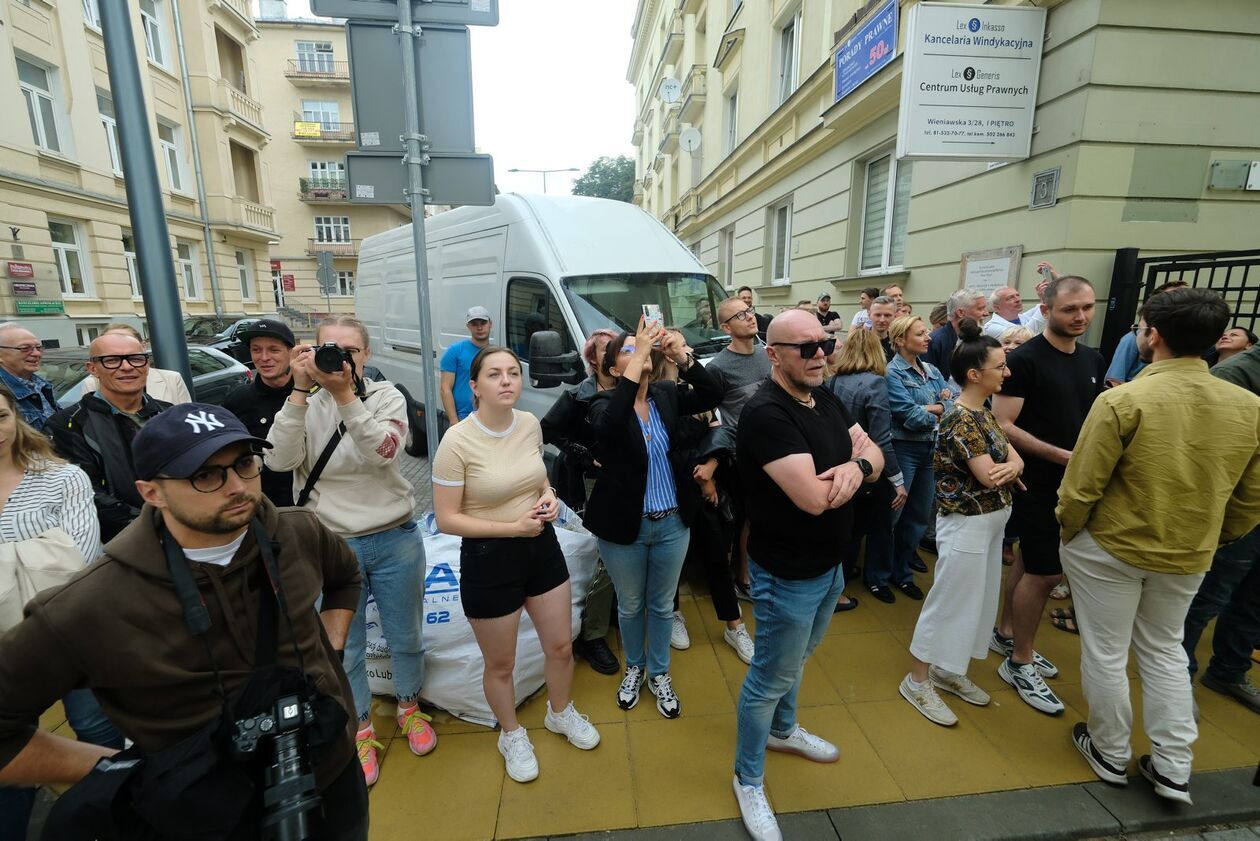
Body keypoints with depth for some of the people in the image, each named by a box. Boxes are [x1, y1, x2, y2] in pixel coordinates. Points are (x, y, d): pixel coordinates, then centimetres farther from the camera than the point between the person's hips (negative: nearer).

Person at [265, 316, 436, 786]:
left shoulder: (386, 396, -6)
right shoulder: (303, 403, -3)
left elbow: (384, 451, -24)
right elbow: (279, 460, -19)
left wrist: (344, 394, -31)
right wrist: (301, 391, -25)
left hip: (395, 540, 0)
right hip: (330, 546, 0)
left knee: (406, 637, 17)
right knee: (345, 648, 16)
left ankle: (409, 707, 45)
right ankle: (361, 730, 40)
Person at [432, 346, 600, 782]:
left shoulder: (530, 424, -4)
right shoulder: (457, 441, -20)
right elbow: (446, 519, -16)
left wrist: (549, 497, -8)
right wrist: (513, 526, -22)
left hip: (542, 547, 5)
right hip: (489, 559, -5)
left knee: (560, 646, 19)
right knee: (501, 664, 16)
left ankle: (560, 713, 51)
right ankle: (512, 736, 47)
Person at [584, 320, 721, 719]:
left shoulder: (667, 395, -3)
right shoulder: (605, 402, -13)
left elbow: (712, 396, -14)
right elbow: (607, 426, -36)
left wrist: (681, 356, -27)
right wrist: (637, 358, -37)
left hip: (671, 523, 3)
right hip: (624, 525, -2)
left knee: (663, 605, 20)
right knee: (630, 605, 19)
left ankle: (659, 674, 44)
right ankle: (634, 668, 47)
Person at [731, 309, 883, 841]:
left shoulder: (826, 400, 2)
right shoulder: (766, 413, -27)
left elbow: (875, 454, 4)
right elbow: (814, 498, -32)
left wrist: (857, 466, -20)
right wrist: (854, 462, -12)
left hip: (829, 564, 9)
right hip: (789, 574, -8)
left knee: (796, 660, 29)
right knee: (770, 677, 10)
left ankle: (783, 730, 55)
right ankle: (748, 779, 33)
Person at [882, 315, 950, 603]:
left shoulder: (932, 370, 11)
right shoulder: (892, 372, -11)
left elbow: (953, 403, 2)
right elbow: (909, 417, -19)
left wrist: (927, 409, -15)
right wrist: (941, 411, -4)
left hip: (931, 449, 7)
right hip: (904, 448, -7)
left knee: (920, 516, 15)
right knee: (891, 514, 3)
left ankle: (902, 572, 31)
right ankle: (877, 576, 18)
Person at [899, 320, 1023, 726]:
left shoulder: (983, 412, 7)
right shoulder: (961, 420, -22)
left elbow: (1013, 458, 2)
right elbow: (989, 476, -25)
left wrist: (1011, 466, -20)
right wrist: (1011, 466, -4)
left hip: (989, 521, 9)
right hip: (967, 525, -9)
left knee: (977, 600, 19)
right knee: (950, 602, 2)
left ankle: (948, 670, 36)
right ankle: (918, 680, 19)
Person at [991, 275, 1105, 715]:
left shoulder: (1093, 360, 9)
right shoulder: (1025, 359, -15)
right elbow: (1002, 425, -19)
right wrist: (1061, 455, -24)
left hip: (1075, 481, 7)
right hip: (1038, 482, -7)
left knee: (1029, 561, 17)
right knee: (1045, 572, -2)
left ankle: (1006, 634, 34)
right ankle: (1019, 663, 14)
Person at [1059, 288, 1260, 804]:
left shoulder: (1123, 401, -23)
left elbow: (1082, 487, -19)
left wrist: (1068, 529, 0)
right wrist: (1210, 539, 20)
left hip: (1111, 549, -5)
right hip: (1188, 558, 6)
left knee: (1106, 654, 13)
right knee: (1165, 652, 24)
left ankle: (1111, 754, 31)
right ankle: (1173, 769, 31)